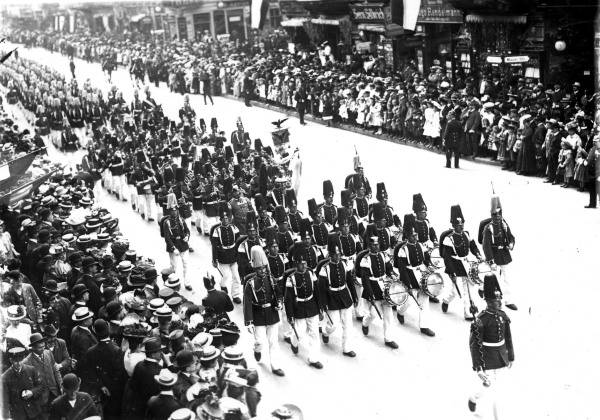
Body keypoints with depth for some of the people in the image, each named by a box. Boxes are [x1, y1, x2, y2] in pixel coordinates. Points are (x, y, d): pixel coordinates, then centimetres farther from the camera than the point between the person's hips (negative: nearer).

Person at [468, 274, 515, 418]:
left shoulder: (503, 316, -1)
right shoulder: (480, 321, -21)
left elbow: (508, 337, 11)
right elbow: (474, 345, -18)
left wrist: (510, 356, 16)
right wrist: (478, 368, -19)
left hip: (502, 359, 6)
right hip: (488, 362, -6)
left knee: (496, 388, 18)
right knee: (492, 390, 2)